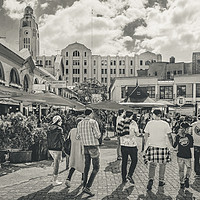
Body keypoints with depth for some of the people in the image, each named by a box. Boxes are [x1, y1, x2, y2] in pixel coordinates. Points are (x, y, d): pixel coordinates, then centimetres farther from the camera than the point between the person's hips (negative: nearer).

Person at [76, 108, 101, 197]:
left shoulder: (80, 123, 4)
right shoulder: (93, 122, -14)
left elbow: (77, 137, 9)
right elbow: (98, 135, -18)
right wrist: (98, 133, 4)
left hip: (85, 147, 6)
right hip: (94, 147, -6)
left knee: (87, 166, 20)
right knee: (96, 168, 4)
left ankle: (84, 185, 26)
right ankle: (87, 187, -5)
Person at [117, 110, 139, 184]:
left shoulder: (120, 122, -1)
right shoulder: (133, 123, -10)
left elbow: (119, 133, -3)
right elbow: (137, 134, -3)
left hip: (123, 144, 4)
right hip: (132, 145, -4)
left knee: (124, 161, 12)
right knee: (134, 160, 13)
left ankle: (124, 178, 16)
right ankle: (130, 175, 0)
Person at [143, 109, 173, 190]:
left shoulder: (149, 123, -2)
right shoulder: (165, 124, -4)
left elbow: (146, 136, 3)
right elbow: (169, 136, -2)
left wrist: (146, 145, 14)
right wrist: (173, 145, 8)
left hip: (152, 146, 1)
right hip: (163, 146, -1)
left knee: (152, 164, 7)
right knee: (162, 164, 15)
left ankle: (151, 179, -12)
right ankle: (161, 180, 23)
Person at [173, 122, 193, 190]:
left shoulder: (178, 136, -6)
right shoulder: (190, 137, -4)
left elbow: (174, 146, 0)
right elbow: (191, 146, 4)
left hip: (180, 155, 0)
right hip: (188, 155, 0)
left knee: (181, 170, 9)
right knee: (189, 168, 18)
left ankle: (182, 183, 10)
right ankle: (187, 178, -2)